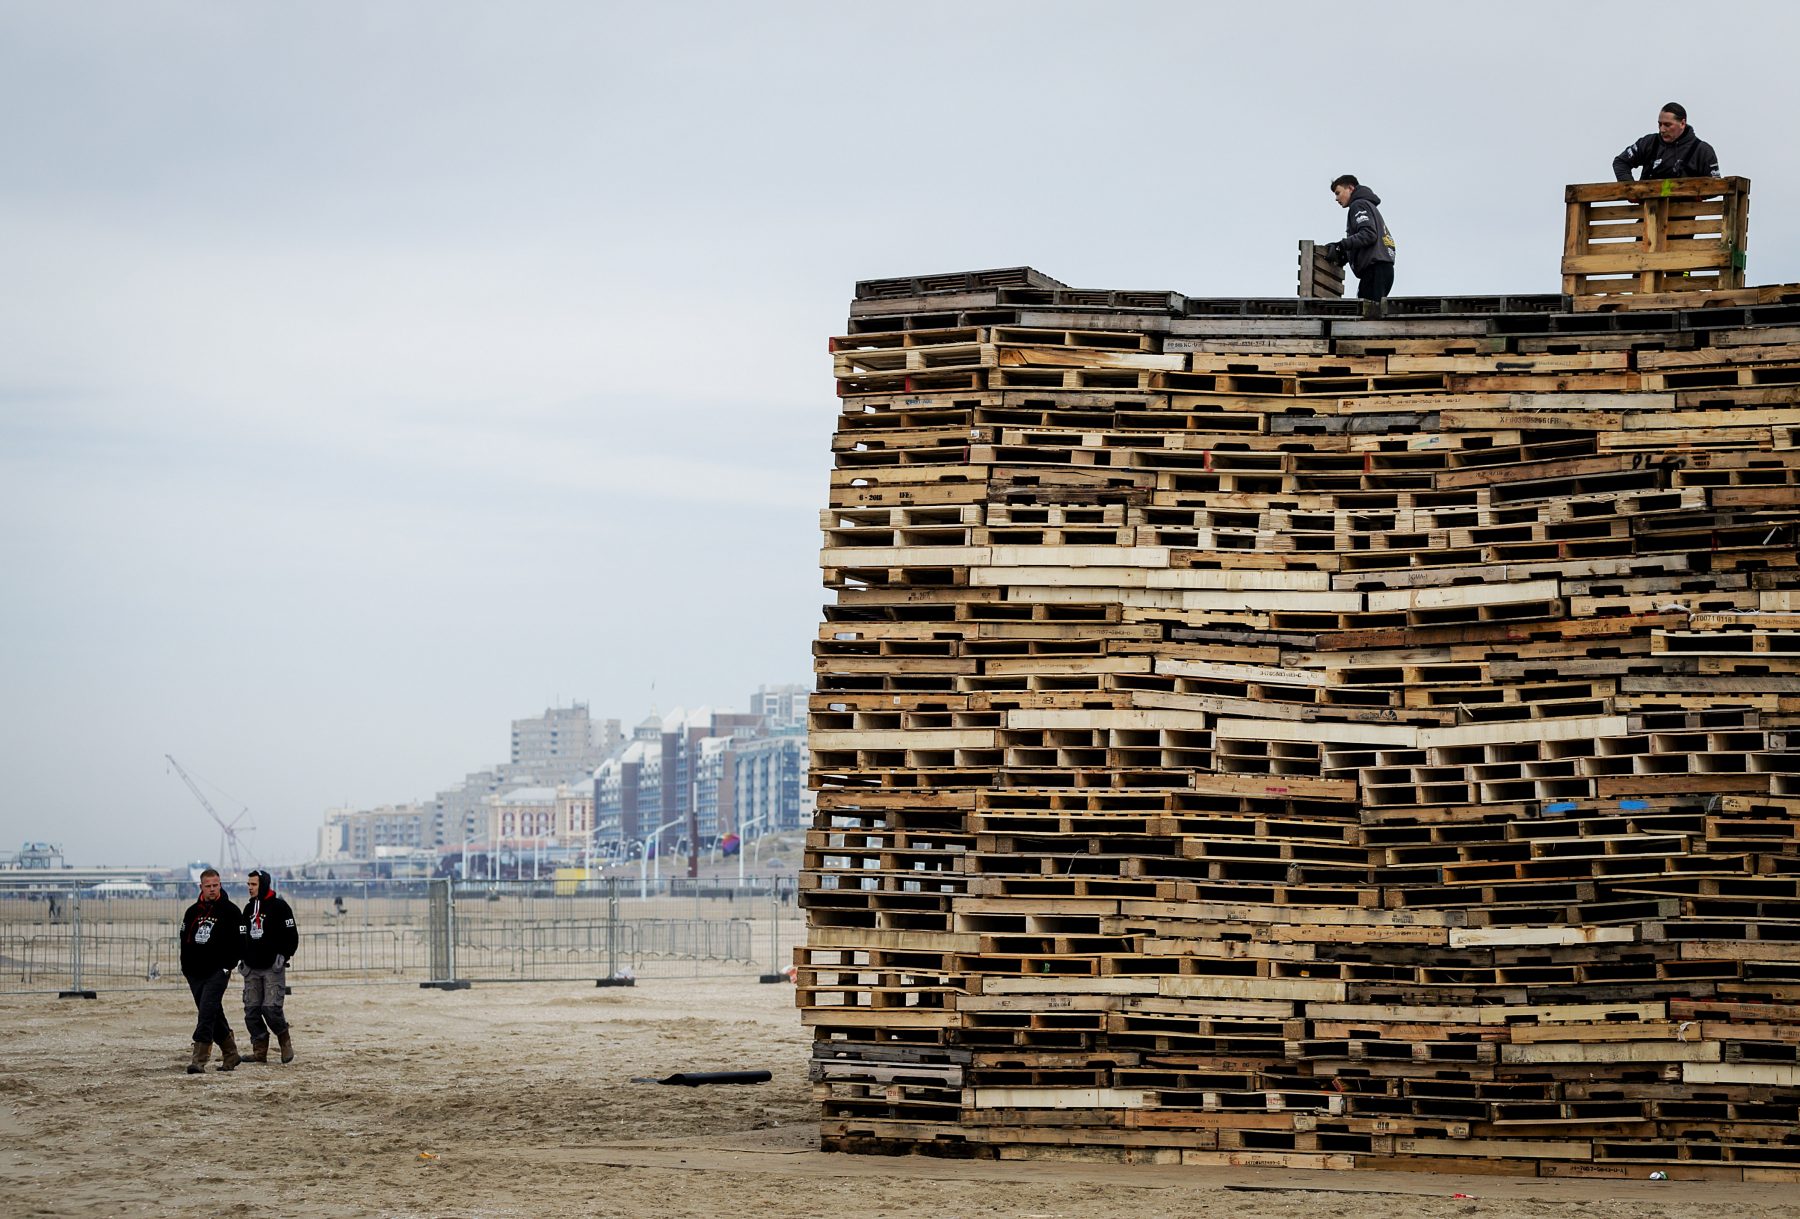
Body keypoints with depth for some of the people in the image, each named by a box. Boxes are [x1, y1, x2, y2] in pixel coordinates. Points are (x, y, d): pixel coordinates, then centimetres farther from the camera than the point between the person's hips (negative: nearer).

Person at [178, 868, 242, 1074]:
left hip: (217, 972, -6)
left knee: (207, 1013, -15)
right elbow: (185, 939, 17)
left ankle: (199, 1060, -19)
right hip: (195, 973, 6)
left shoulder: (229, 910, -1)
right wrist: (186, 967, 10)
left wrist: (229, 966, -9)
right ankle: (231, 1054, 23)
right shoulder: (192, 912, 13)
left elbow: (238, 940, -3)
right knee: (214, 1015, 11)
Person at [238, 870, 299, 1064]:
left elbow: (292, 934, -6)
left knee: (271, 1008, -14)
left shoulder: (279, 907, -5)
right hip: (252, 968, 6)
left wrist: (284, 955, -12)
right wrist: (242, 958, 12)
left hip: (273, 967, -6)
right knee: (251, 1010, 1)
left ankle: (284, 1040, 9)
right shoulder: (249, 908, 15)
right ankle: (259, 1051, 7)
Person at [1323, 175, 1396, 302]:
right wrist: (1345, 256, 14)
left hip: (1375, 267, -10)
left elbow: (1368, 234, -15)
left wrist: (1341, 246, -19)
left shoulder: (1359, 205, 0)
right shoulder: (1370, 205, 30)